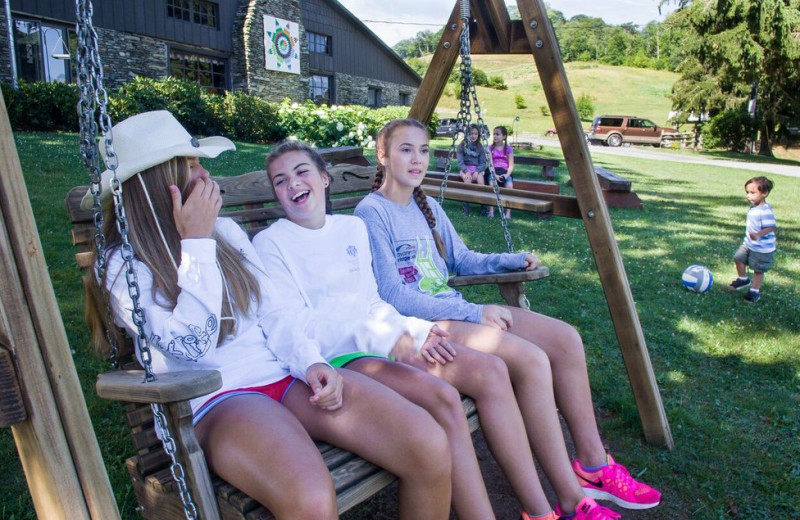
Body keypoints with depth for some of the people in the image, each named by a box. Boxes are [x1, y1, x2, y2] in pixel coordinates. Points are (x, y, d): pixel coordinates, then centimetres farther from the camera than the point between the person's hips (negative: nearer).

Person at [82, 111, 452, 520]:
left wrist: (310, 362, -6)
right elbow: (191, 345, -14)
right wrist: (196, 244, -10)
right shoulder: (124, 267, 1)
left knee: (431, 447, -17)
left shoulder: (226, 231, 16)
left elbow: (274, 315, 13)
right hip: (217, 401, -5)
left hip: (285, 374, 5)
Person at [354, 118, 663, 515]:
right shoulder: (372, 212, -10)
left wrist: (514, 260, 6)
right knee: (531, 359, -26)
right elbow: (392, 296, -17)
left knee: (565, 339, -6)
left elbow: (462, 260, 24)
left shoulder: (428, 206, 15)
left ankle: (593, 465, 7)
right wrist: (474, 313, -19)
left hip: (456, 312, 8)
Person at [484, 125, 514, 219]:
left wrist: (507, 174, -17)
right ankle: (491, 211, -32)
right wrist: (495, 175, -17)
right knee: (492, 183, -34)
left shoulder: (508, 149, 10)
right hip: (493, 172, 0)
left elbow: (511, 165, 4)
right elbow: (489, 163, 0)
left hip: (505, 172, 0)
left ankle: (508, 212, -30)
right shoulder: (490, 148, 10)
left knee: (509, 184, -31)